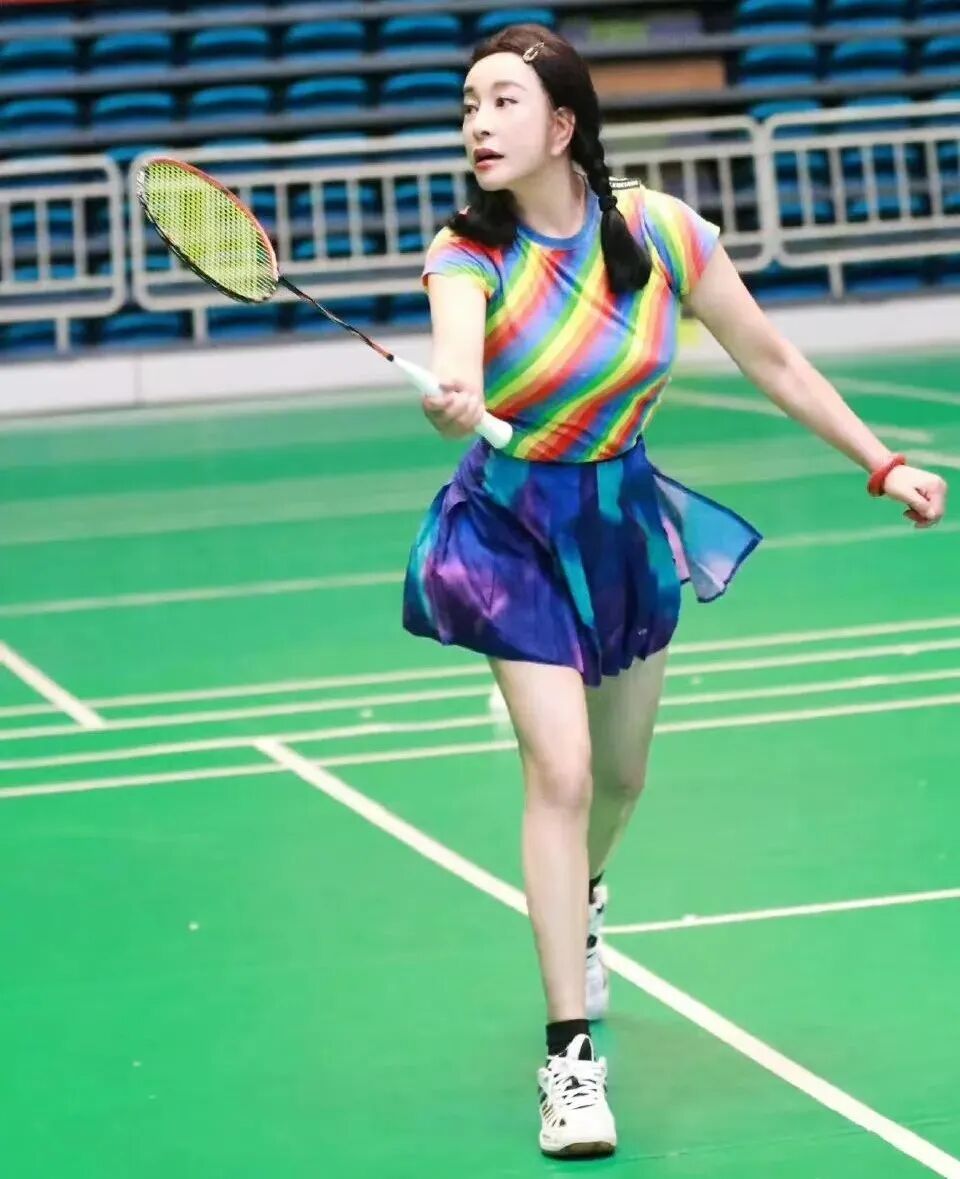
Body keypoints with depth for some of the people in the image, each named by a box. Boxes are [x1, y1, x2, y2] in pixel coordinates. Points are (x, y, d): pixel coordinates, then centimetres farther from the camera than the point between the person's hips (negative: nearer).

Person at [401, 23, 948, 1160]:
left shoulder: (658, 230, -14)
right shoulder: (469, 253, -19)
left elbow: (770, 359, -3)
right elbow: (456, 355, -41)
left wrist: (881, 465, -2)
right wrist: (453, 395, -65)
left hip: (626, 521, 3)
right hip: (511, 530, -3)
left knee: (618, 778, 19)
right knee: (559, 773, -17)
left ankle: (579, 900, 55)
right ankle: (571, 1058, -12)